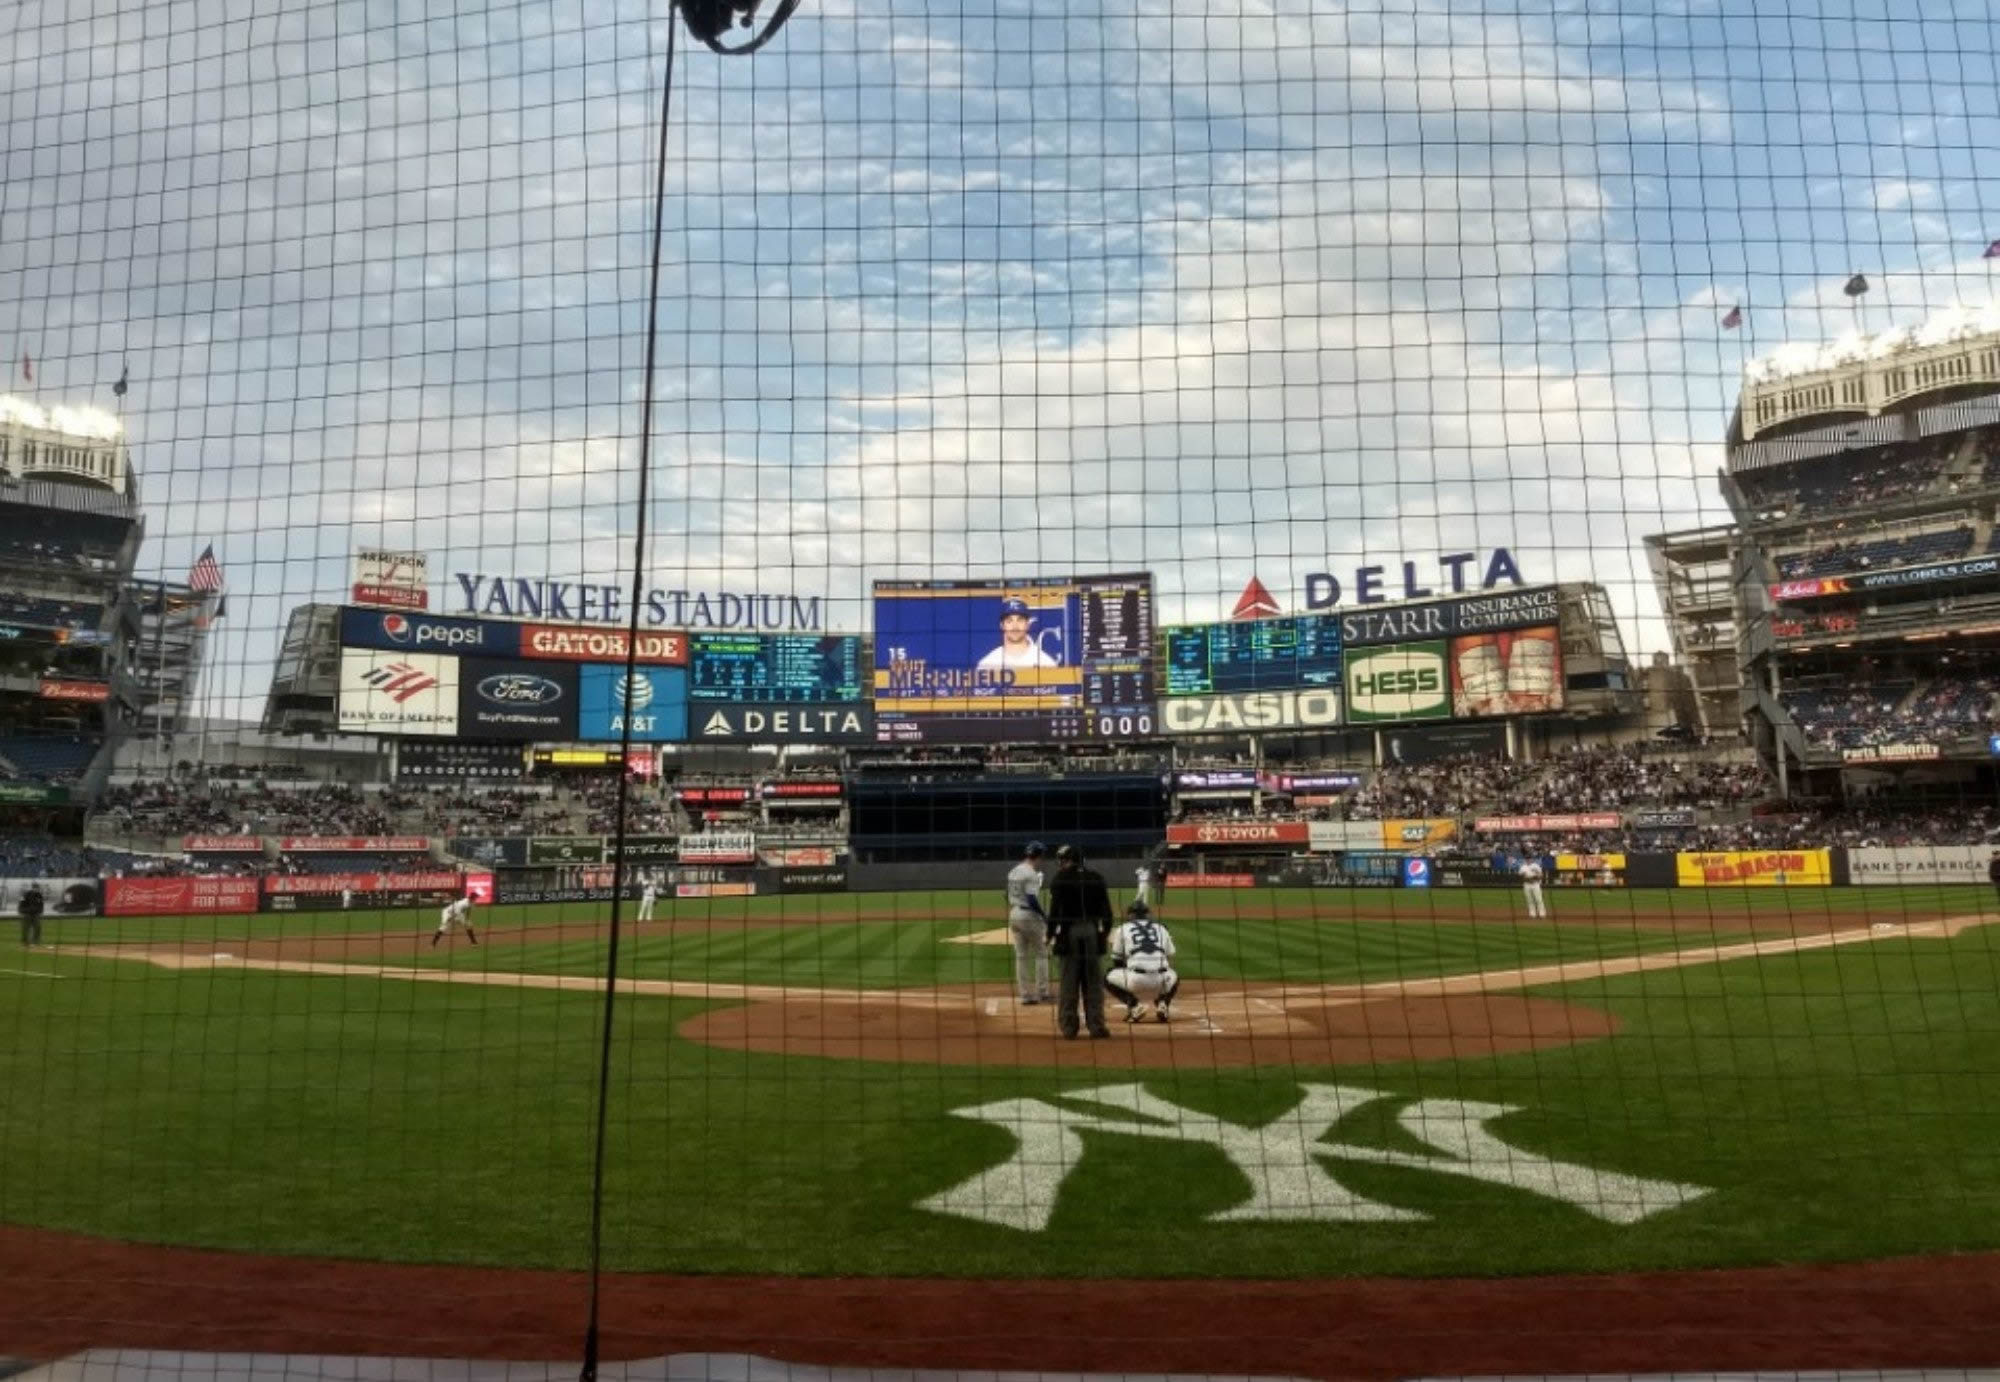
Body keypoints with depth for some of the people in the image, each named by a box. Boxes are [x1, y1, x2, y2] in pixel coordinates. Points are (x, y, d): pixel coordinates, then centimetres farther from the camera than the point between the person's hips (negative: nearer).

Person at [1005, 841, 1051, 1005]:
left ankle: (1025, 995, 12)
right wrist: (1045, 916, -15)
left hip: (1013, 914, 8)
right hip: (1029, 915, -8)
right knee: (1041, 953, 6)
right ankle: (1042, 992, 6)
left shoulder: (1013, 872, 11)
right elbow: (1032, 899, -21)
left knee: (1021, 956, 10)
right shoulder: (1031, 873, -15)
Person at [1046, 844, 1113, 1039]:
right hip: (1092, 930, 3)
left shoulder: (1061, 879, -5)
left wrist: (1050, 935, -3)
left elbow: (1055, 910, -9)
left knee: (1069, 980, 3)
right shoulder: (1096, 878, 6)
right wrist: (1105, 931, 14)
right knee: (1093, 980, 9)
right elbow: (1106, 910, 6)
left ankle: (1068, 1028, 6)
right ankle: (1096, 1025, 10)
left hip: (1069, 932, -3)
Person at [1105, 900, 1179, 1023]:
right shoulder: (1161, 929, 24)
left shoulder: (1122, 930, 18)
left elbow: (1117, 963, 20)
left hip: (1135, 981, -3)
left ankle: (1133, 1004, 1)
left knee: (1108, 978, 24)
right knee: (1174, 977, 36)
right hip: (1162, 981, 3)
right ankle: (1162, 1004, 8)